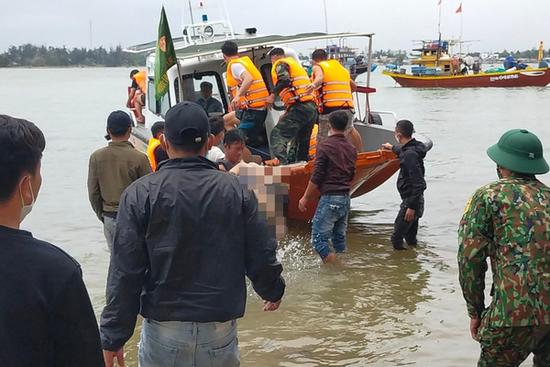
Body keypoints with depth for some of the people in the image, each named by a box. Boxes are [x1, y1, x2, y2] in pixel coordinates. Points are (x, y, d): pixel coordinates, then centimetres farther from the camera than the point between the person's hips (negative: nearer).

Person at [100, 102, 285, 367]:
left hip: (164, 332, -1)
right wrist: (273, 291, 23)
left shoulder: (141, 194, -8)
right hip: (221, 331, 2)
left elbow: (125, 273, -10)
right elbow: (261, 256, 2)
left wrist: (113, 337, -3)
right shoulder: (236, 190, -3)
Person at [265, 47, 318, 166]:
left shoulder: (280, 64, 5)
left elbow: (285, 80, -17)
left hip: (299, 106, -9)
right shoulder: (295, 64, 33)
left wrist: (273, 93, -14)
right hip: (312, 108, 9)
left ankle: (280, 159, -35)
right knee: (302, 139, 16)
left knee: (278, 133, -15)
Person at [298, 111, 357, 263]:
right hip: (346, 198, 7)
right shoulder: (352, 149, 10)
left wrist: (305, 198, -4)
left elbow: (316, 177, -12)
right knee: (339, 237, 16)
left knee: (319, 237, -4)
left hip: (330, 198, -7)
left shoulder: (325, 146, -11)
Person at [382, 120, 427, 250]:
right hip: (412, 200, 10)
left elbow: (418, 183, -27)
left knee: (396, 238, -8)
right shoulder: (413, 149, 7)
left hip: (411, 201, -10)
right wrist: (392, 148, 53)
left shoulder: (410, 154, -23)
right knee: (410, 238, 19)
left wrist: (412, 207, -26)